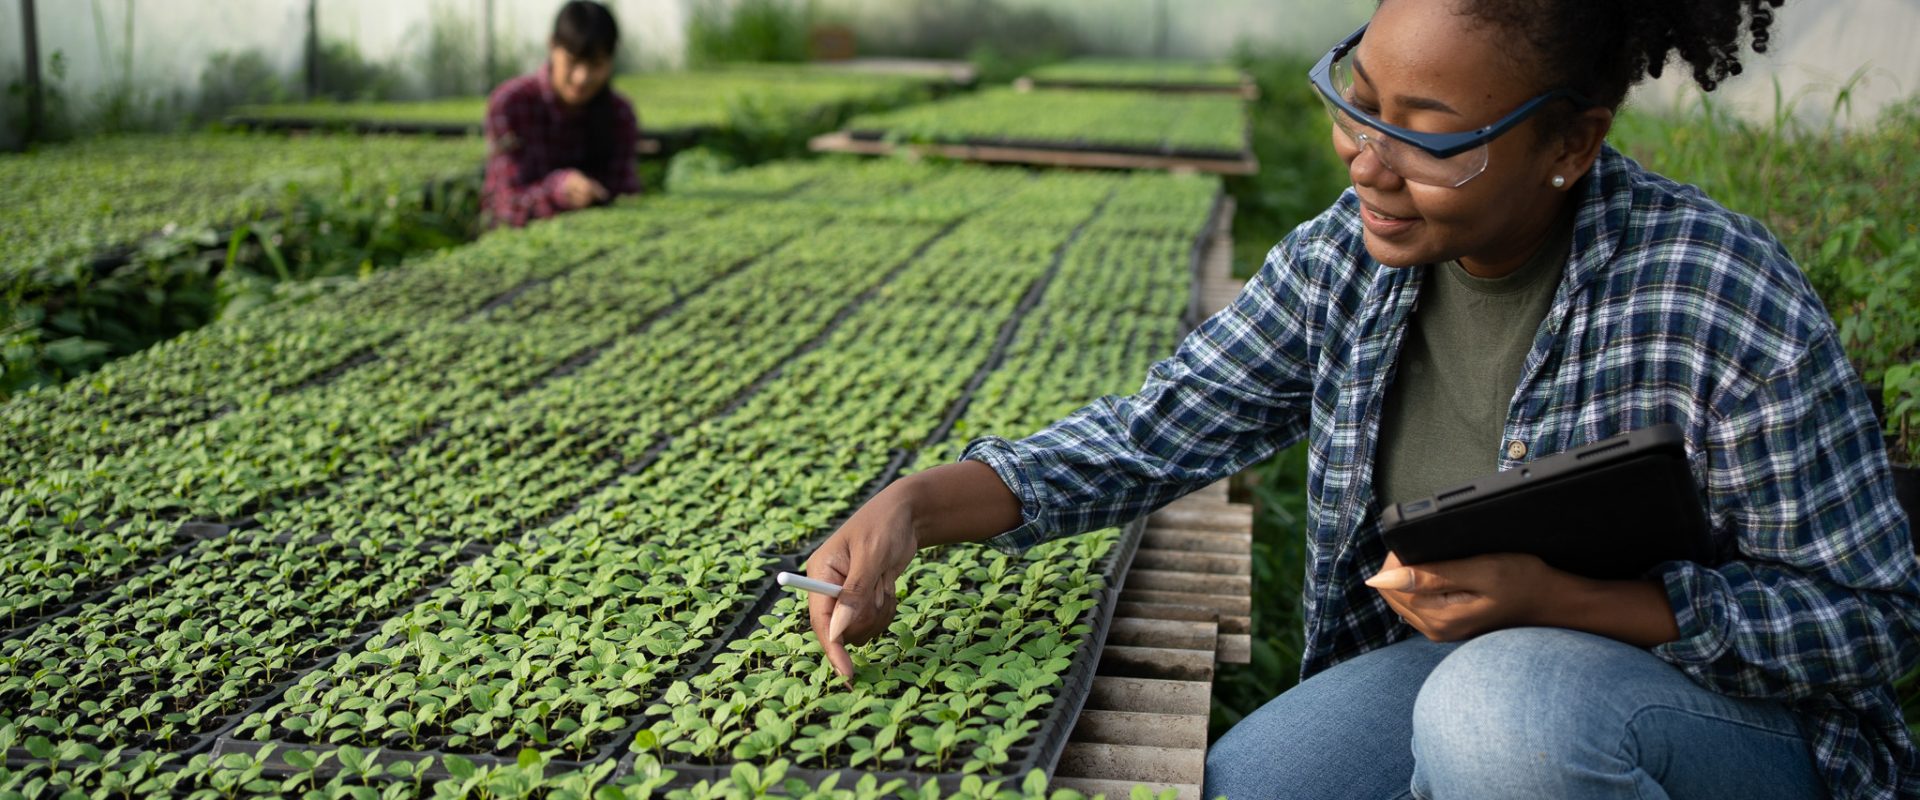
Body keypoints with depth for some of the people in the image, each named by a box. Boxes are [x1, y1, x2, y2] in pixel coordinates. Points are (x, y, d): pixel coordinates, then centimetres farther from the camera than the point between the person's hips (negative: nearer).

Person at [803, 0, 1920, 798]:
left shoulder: (1725, 306, -24)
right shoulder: (1345, 260, -8)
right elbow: (1152, 435, -4)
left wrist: (1564, 596, -30)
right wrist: (918, 506, -19)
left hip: (1733, 706, -4)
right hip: (1455, 671, 5)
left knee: (1505, 702, -36)